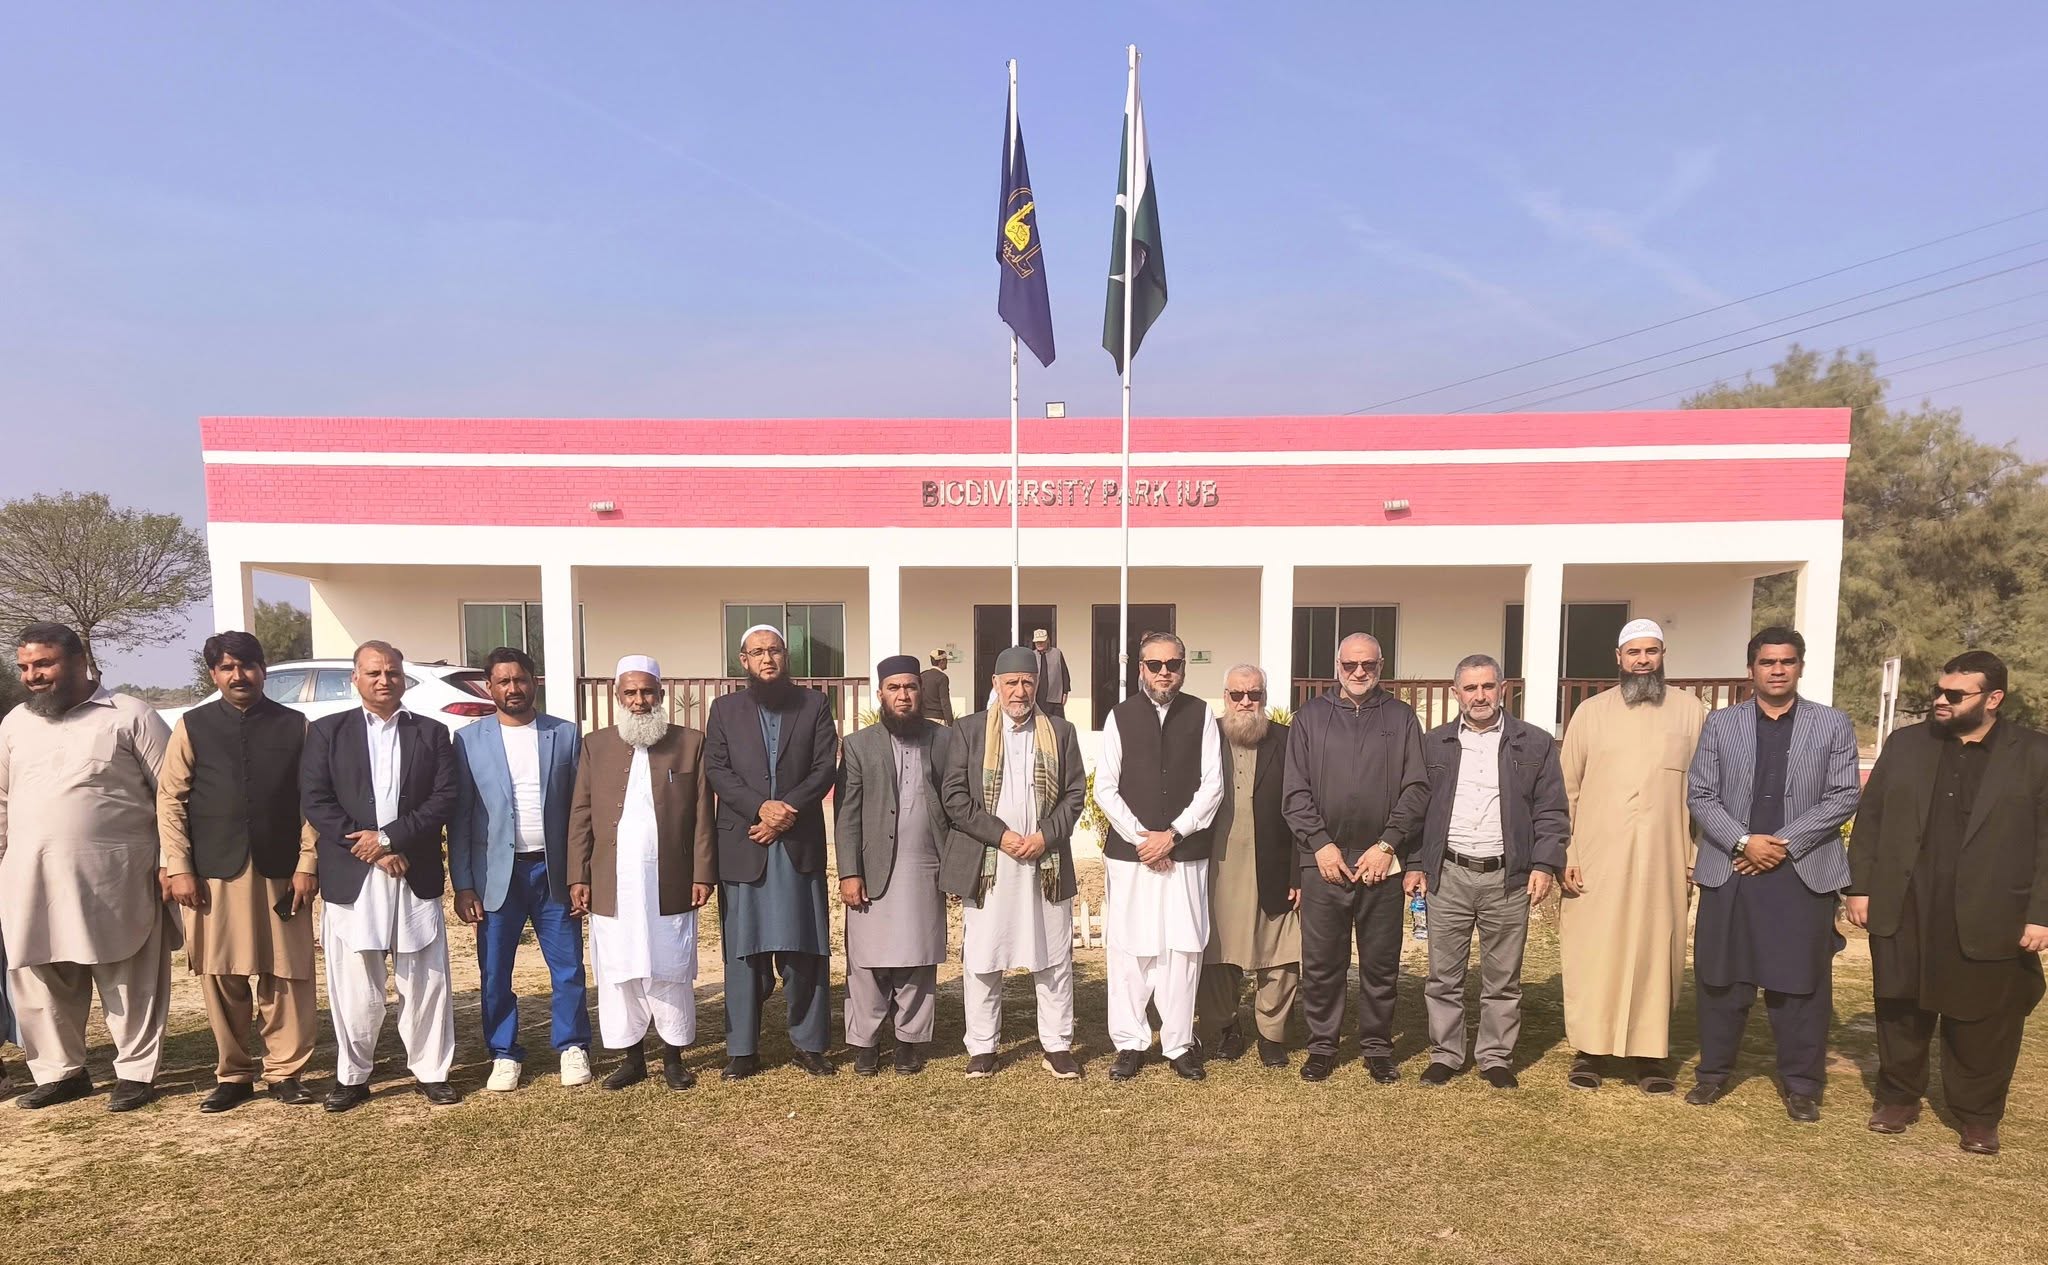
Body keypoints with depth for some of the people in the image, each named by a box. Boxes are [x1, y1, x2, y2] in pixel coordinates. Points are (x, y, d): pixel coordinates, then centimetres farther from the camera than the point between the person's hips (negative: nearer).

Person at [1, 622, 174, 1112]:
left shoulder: (130, 716, -2)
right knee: (40, 985, 13)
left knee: (128, 981, 3)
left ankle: (135, 1072, 14)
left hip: (115, 877, -5)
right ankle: (60, 1071, 27)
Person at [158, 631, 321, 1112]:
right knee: (221, 978, 6)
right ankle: (233, 1074, 21)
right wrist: (178, 867, -3)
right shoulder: (192, 726, 6)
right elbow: (170, 799, 4)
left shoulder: (295, 725, 4)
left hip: (281, 871, -1)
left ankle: (285, 1072, 15)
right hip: (213, 872, 1)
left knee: (286, 977, 2)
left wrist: (307, 863, -4)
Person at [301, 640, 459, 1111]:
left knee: (426, 981, 5)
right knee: (354, 989, 5)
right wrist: (372, 851, -10)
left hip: (416, 877, 1)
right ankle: (352, 1076, 21)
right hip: (350, 877, -1)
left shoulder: (432, 733, 9)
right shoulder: (327, 731, 6)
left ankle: (431, 1072, 17)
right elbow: (315, 801, -2)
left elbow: (445, 798, 0)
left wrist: (389, 837, -12)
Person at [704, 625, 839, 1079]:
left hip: (800, 844, 0)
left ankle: (809, 1043, 15)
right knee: (744, 951, 5)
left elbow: (825, 768, 0)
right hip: (742, 845, 0)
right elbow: (717, 770, -1)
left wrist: (787, 810, -13)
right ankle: (742, 1049, 14)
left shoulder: (814, 704, 8)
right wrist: (760, 808, -15)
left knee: (806, 950, 4)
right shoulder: (724, 709, 10)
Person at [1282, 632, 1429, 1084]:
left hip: (1382, 862, 0)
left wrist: (1388, 845, -8)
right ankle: (1321, 1046, 19)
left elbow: (1417, 789, 1)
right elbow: (1295, 791, 2)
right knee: (1321, 962, 5)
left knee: (1381, 963, 8)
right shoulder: (1310, 716, 6)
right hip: (1323, 861, 0)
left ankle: (1377, 1047, 23)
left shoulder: (1401, 718, 7)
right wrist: (1320, 844, -8)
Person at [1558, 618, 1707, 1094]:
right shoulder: (1591, 712, 4)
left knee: (1656, 953, 6)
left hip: (1662, 860, 0)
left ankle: (1650, 1054, 18)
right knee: (1592, 953, 3)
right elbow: (1567, 788, 3)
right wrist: (1564, 853, -3)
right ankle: (1587, 1049, 15)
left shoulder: (1690, 711, 4)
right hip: (1596, 859, 0)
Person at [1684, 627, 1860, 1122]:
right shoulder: (1720, 724, 6)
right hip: (1729, 870, 1)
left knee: (1801, 983, 4)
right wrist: (1743, 841, -12)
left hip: (1804, 872, 0)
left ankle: (1801, 1084, 18)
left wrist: (1785, 843, -10)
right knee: (1721, 978, 7)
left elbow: (1844, 796, -2)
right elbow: (1700, 795, 2)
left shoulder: (1834, 725, 6)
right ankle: (1714, 1072, 20)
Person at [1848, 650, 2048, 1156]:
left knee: (1981, 1027, 9)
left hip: (1990, 920, -2)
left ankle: (1978, 1116, 27)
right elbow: (1870, 820, 8)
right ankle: (1898, 1098, 28)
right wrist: (1859, 887, 3)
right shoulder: (1905, 744, 6)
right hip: (1904, 913, 2)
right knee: (1901, 1014, 13)